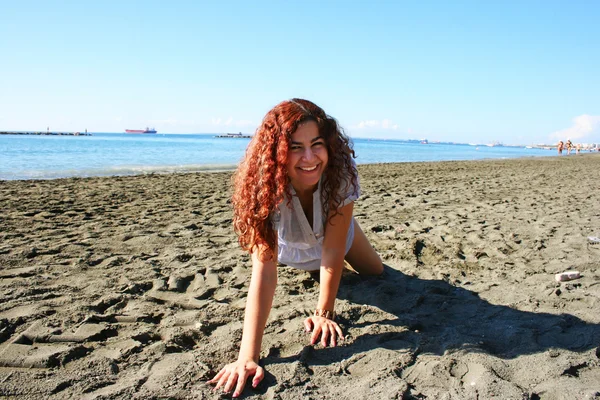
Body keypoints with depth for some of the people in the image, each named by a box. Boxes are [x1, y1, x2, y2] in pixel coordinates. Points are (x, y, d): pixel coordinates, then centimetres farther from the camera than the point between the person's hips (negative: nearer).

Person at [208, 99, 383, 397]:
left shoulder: (341, 170, -41)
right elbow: (264, 273, -47)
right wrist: (247, 357, -53)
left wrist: (323, 314, -34)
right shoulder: (266, 185, -42)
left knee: (375, 272, 26)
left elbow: (332, 250, -35)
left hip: (334, 234, 1)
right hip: (290, 244, -1)